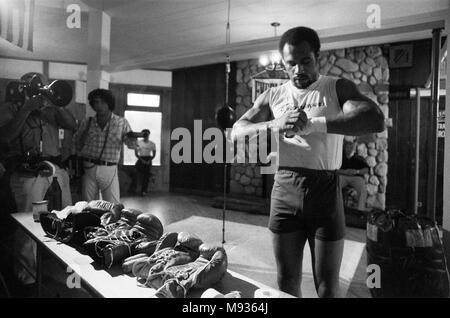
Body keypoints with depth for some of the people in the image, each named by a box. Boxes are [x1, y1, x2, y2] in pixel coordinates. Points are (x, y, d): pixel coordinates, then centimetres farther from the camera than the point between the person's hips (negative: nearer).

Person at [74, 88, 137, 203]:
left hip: (109, 170, -2)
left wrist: (132, 138, -24)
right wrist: (82, 155, 9)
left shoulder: (121, 122, 3)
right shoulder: (87, 122, 8)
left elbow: (131, 145, -2)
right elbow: (77, 141, 23)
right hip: (88, 169, 2)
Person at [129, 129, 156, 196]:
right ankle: (132, 188, -19)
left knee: (146, 176, -4)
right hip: (140, 159, -1)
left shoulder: (152, 144, 3)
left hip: (148, 160, 1)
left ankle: (144, 191, 1)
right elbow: (136, 153, 1)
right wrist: (141, 159, -11)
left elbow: (154, 154, 8)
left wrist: (149, 160, -8)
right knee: (136, 173, -19)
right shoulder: (138, 142, 0)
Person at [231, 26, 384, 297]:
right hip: (284, 191, 3)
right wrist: (275, 125, -19)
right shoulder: (273, 97, 9)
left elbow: (376, 120, -16)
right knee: (287, 281, 14)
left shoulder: (337, 88, 1)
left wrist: (313, 124, -27)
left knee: (327, 287, 8)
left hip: (325, 191, -2)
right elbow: (237, 132, 1)